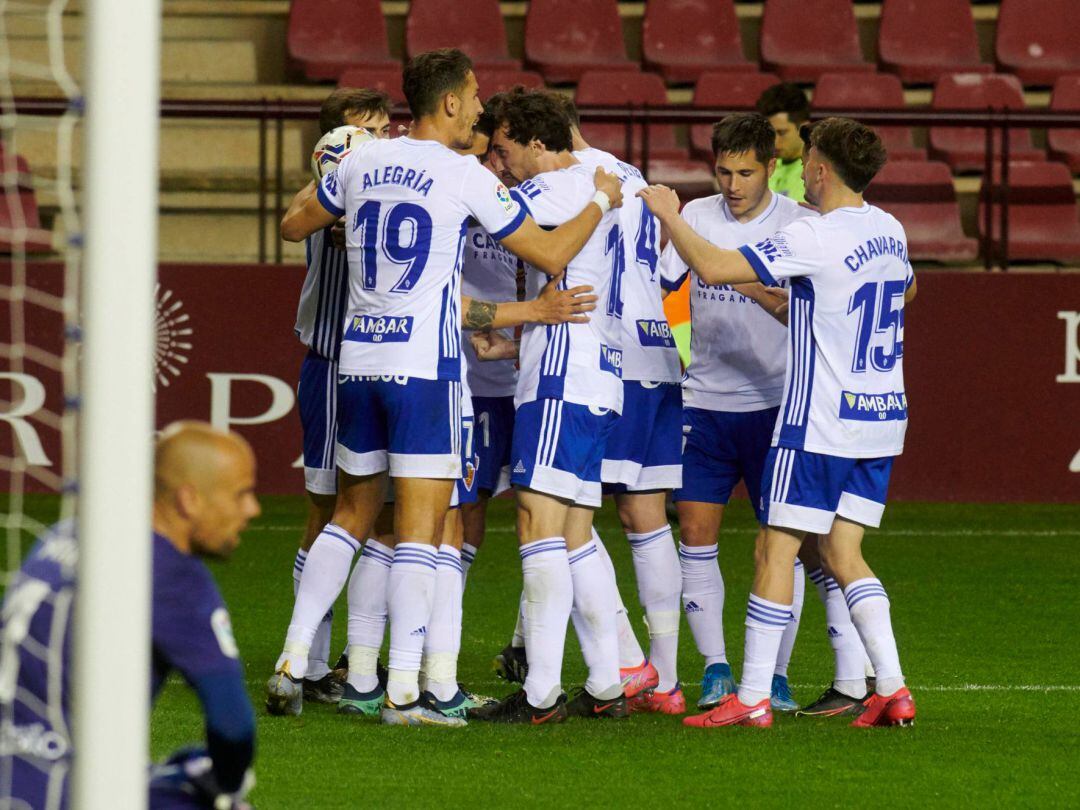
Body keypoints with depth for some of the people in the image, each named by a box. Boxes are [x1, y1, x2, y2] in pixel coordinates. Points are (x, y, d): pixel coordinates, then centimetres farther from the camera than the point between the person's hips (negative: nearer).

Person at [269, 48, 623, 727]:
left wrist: (320, 186, 42)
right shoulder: (466, 176, -7)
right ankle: (404, 691, -8)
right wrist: (602, 202, 12)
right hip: (425, 364, -6)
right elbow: (552, 255, -3)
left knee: (353, 513, 18)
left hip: (358, 359, 6)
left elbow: (294, 225, 23)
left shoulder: (361, 163, 7)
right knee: (421, 526, -4)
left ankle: (293, 663, 12)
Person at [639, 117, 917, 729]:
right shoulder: (890, 231, 7)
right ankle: (892, 689, 1)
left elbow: (714, 268, -21)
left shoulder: (815, 237, -17)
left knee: (776, 551, -1)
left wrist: (669, 215, -6)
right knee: (844, 554, 11)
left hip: (819, 421, -8)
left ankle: (752, 699, -1)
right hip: (883, 418, 8)